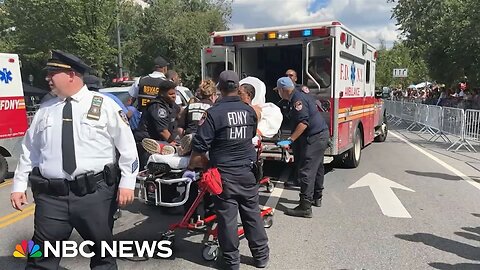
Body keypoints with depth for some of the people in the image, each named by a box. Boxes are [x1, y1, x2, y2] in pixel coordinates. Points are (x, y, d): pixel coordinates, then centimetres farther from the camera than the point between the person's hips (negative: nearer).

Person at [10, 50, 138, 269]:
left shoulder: (104, 105, -1)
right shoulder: (45, 110, 11)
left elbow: (127, 146, -2)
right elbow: (29, 150, 17)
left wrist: (127, 183, -7)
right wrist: (19, 185, 14)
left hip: (95, 193, -3)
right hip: (51, 196, 3)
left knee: (102, 252, 12)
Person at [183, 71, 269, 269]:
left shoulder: (213, 113, -13)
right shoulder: (249, 110, 1)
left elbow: (200, 145, -13)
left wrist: (191, 167, 1)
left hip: (225, 173, -4)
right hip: (248, 171, 4)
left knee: (227, 217, 8)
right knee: (252, 214, 15)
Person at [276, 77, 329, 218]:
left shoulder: (298, 99, -17)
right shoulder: (303, 95, 14)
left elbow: (303, 123, -25)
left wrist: (290, 140, -24)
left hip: (314, 138, -11)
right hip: (322, 134, 11)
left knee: (306, 171, -9)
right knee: (317, 168, 21)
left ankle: (305, 207, -7)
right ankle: (317, 198, 35)